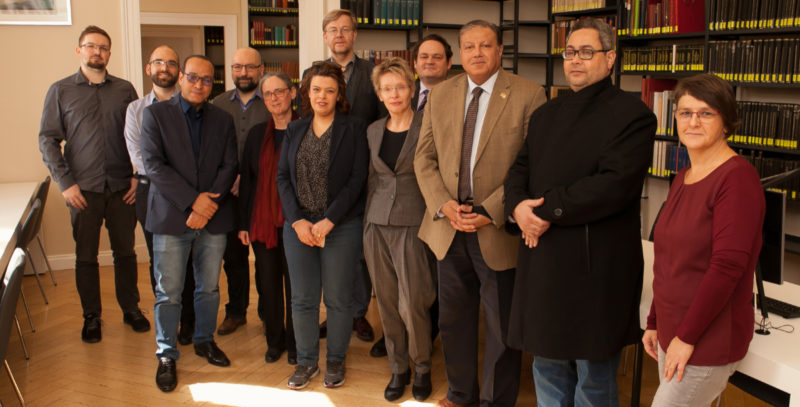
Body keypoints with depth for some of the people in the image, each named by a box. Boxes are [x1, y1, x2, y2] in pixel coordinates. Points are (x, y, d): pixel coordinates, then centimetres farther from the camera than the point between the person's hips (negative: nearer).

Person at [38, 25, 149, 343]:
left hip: (122, 187, 1)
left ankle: (130, 308, 25)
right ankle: (91, 317, 21)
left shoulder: (125, 90, 6)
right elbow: (48, 140, 1)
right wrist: (65, 183, -7)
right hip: (83, 189, -1)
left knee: (125, 251, 10)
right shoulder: (60, 91, 3)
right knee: (86, 256, 7)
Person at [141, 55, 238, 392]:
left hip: (213, 217, 3)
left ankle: (204, 340, 33)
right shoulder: (155, 114, 0)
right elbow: (153, 164, -9)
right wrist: (193, 200, -16)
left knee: (209, 287, 13)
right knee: (168, 292, 2)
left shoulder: (223, 120, 9)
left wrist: (209, 205, -12)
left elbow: (229, 166, 2)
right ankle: (166, 356, 17)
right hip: (171, 217, -3)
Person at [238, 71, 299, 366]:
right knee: (268, 283, 10)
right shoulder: (257, 134, 9)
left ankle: (295, 341, 22)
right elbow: (247, 179, 10)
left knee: (295, 284, 5)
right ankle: (275, 339, 27)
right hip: (262, 221, 4)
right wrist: (243, 223, 7)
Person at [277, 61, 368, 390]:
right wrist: (297, 221, -7)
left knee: (338, 298, 5)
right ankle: (306, 361, 24)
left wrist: (328, 221, -14)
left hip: (342, 227, -3)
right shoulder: (294, 130, 11)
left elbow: (357, 178, -8)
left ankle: (336, 361, 23)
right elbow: (282, 177, 6)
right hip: (298, 225, 4)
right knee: (302, 299, 9)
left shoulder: (353, 129, -2)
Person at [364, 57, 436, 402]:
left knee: (412, 305, -4)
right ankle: (398, 368, 25)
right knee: (387, 303, 9)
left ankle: (422, 367, 20)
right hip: (377, 226, 5)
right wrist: (367, 222, 14)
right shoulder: (373, 131, 11)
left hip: (413, 225, -4)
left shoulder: (427, 126, -5)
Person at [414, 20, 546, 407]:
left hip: (498, 230, -4)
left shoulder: (528, 95, -8)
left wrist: (490, 211, -17)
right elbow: (424, 157, 7)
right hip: (449, 227, 4)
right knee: (453, 319, 17)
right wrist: (443, 205, -8)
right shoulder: (440, 94, 7)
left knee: (502, 325, 10)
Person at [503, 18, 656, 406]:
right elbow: (520, 169, 13)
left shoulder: (631, 114, -8)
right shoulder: (546, 114, 16)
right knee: (548, 366, 19)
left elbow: (615, 185, -20)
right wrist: (518, 207, -9)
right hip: (543, 263, 7)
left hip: (595, 267, -6)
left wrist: (548, 209, -19)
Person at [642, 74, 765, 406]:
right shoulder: (682, 179, 10)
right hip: (672, 333, 7)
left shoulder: (737, 177, -15)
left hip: (708, 341, -7)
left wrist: (687, 338, -17)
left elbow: (728, 266, -21)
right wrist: (655, 324, 15)